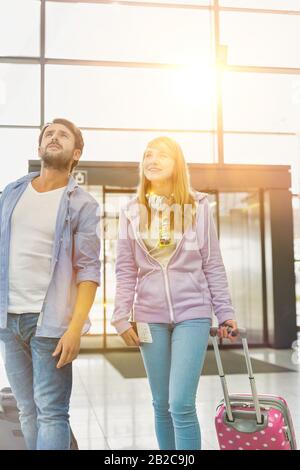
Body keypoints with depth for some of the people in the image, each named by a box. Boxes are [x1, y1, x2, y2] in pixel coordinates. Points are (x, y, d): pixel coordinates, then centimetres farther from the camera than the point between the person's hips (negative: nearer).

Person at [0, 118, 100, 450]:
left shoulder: (82, 204, -1)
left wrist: (75, 327, -16)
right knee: (27, 412, 11)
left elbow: (89, 270, -7)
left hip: (50, 321, -4)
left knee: (51, 413, -4)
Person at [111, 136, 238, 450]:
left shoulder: (198, 206, 1)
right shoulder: (132, 211, 5)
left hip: (192, 312, -2)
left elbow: (213, 265, 3)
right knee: (161, 405, 10)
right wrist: (121, 317, 0)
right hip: (150, 316, 2)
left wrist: (225, 313, 1)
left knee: (181, 404, -10)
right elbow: (125, 270, 5)